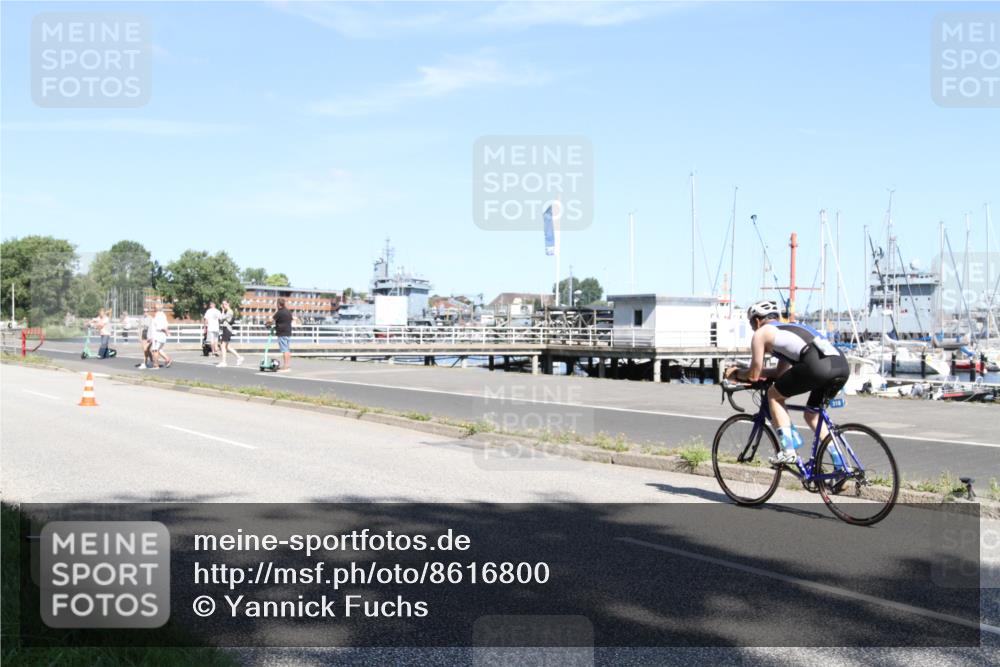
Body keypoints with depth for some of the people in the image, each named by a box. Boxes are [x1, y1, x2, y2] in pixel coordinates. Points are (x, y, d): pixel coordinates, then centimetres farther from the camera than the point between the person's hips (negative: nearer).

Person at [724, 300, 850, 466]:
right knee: (812, 414, 27)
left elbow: (753, 375, 18)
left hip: (817, 364, -8)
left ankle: (788, 451, 5)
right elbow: (781, 372, 43)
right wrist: (751, 371, 51)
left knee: (773, 395, 14)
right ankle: (839, 462, 21)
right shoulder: (789, 328, 39)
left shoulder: (761, 333, 17)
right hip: (842, 365, 8)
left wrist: (735, 373, 37)